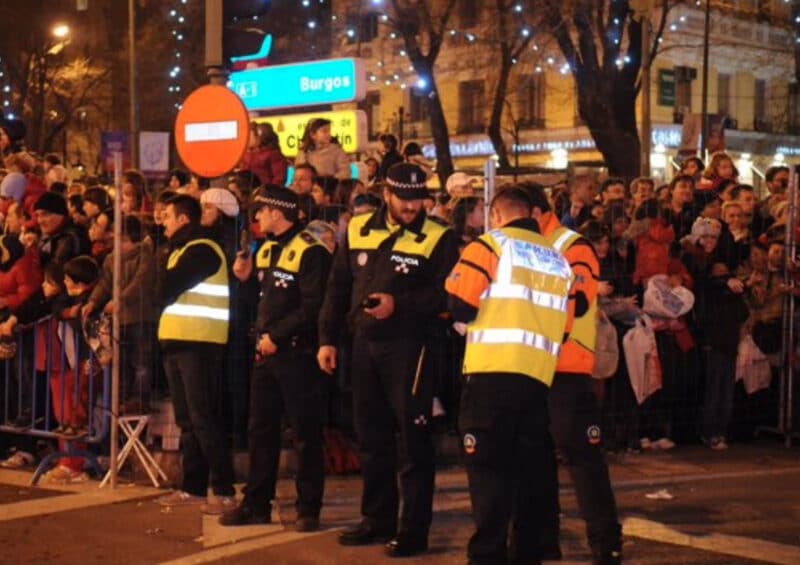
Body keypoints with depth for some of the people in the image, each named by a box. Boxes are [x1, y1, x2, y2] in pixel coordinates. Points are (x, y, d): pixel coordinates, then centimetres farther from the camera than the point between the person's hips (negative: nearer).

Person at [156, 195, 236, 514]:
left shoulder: (201, 251, -12)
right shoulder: (183, 250, 20)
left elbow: (166, 292, -15)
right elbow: (167, 294, 18)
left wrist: (163, 294, 4)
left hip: (199, 344, -10)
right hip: (178, 343, 10)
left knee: (203, 419, -11)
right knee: (187, 420, 11)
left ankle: (224, 492, -10)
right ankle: (193, 487, 17)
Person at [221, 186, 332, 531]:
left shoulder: (310, 251, -12)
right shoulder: (266, 249, 15)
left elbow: (313, 307, -18)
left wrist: (277, 335, -19)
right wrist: (245, 278, 4)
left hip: (297, 351, -9)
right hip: (265, 351, 9)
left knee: (305, 434, -1)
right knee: (260, 430, 12)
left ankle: (308, 509, 6)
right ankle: (256, 505, 20)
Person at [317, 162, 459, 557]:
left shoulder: (438, 238, -7)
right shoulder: (358, 230, 8)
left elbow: (445, 295, -13)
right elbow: (338, 287, 13)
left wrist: (400, 304, -22)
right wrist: (327, 339, 9)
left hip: (409, 347, -5)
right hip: (365, 345, 6)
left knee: (413, 439, -3)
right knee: (371, 437, 13)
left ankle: (415, 529, 4)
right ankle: (378, 519, 25)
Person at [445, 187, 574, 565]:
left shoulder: (490, 244, -1)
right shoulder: (559, 260, 18)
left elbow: (460, 306, -6)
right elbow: (565, 323, 17)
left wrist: (471, 319, 14)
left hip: (492, 372, -5)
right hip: (539, 376, 6)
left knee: (488, 466, -4)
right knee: (529, 467, 12)